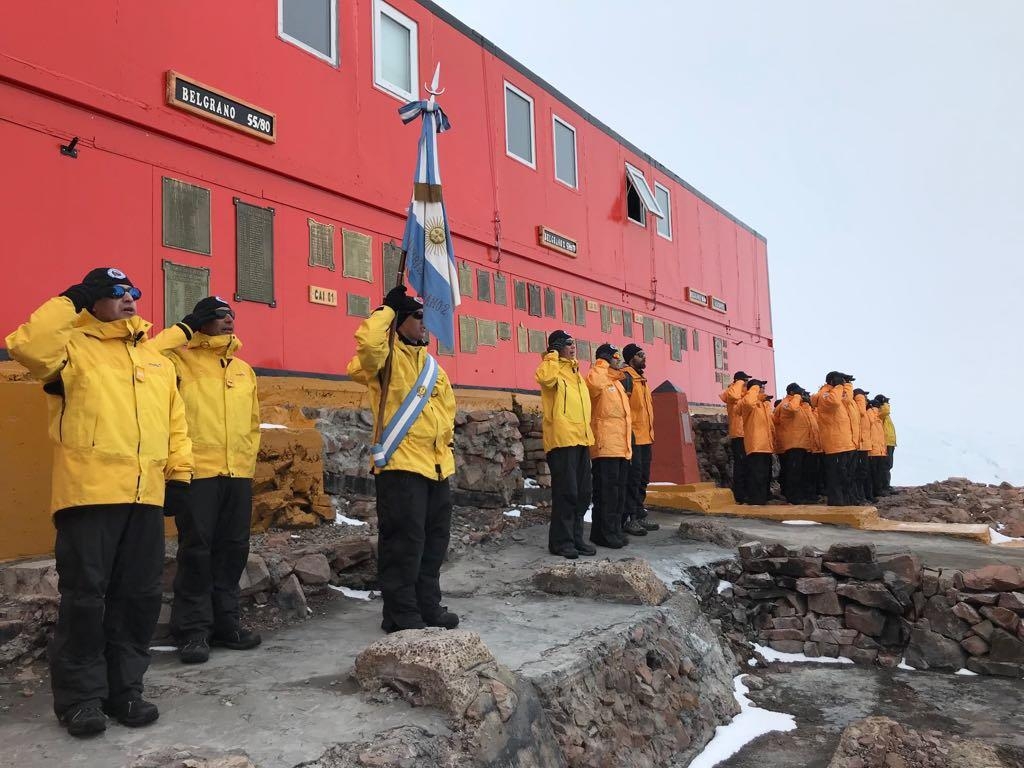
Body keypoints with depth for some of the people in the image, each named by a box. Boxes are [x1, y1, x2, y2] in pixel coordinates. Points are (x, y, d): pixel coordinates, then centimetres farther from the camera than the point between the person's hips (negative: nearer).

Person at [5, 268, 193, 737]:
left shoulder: (157, 360, 20)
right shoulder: (73, 347, 4)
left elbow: (175, 422, 18)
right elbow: (27, 346, -18)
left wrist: (179, 474, 10)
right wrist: (69, 303, -9)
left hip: (146, 495, 5)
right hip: (89, 493, -5)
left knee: (140, 596, 9)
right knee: (84, 595, 1)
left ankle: (124, 688, 22)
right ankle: (80, 696, 15)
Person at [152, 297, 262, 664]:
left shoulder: (244, 369, 17)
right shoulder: (182, 361, 1)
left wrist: (248, 457, 14)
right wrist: (185, 327, -11)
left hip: (239, 473, 6)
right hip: (198, 471, -5)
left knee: (232, 549, 10)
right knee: (196, 550, -1)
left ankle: (225, 621, 21)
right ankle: (193, 629, 9)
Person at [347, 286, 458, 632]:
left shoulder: (429, 362, 18)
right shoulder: (387, 354, -5)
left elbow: (446, 401, 24)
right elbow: (366, 341, -29)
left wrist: (445, 438, 12)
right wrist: (386, 311, -13)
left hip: (437, 464, 9)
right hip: (401, 464, -8)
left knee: (434, 540, 14)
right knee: (404, 542, -4)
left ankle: (428, 607, 27)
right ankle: (401, 614, 7)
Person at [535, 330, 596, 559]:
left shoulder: (575, 371, 21)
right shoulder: (552, 368, -4)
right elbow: (544, 377, -31)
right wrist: (553, 355, -17)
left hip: (581, 439, 9)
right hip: (562, 440, -9)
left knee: (582, 493, 11)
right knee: (566, 492, -8)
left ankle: (576, 538, 20)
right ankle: (561, 541, 0)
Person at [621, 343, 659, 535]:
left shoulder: (641, 380, 21)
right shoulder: (626, 377, -10)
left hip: (645, 438, 10)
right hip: (633, 438, -9)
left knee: (642, 479, 12)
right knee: (633, 478, -7)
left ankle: (639, 515, 20)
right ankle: (628, 518, -2)